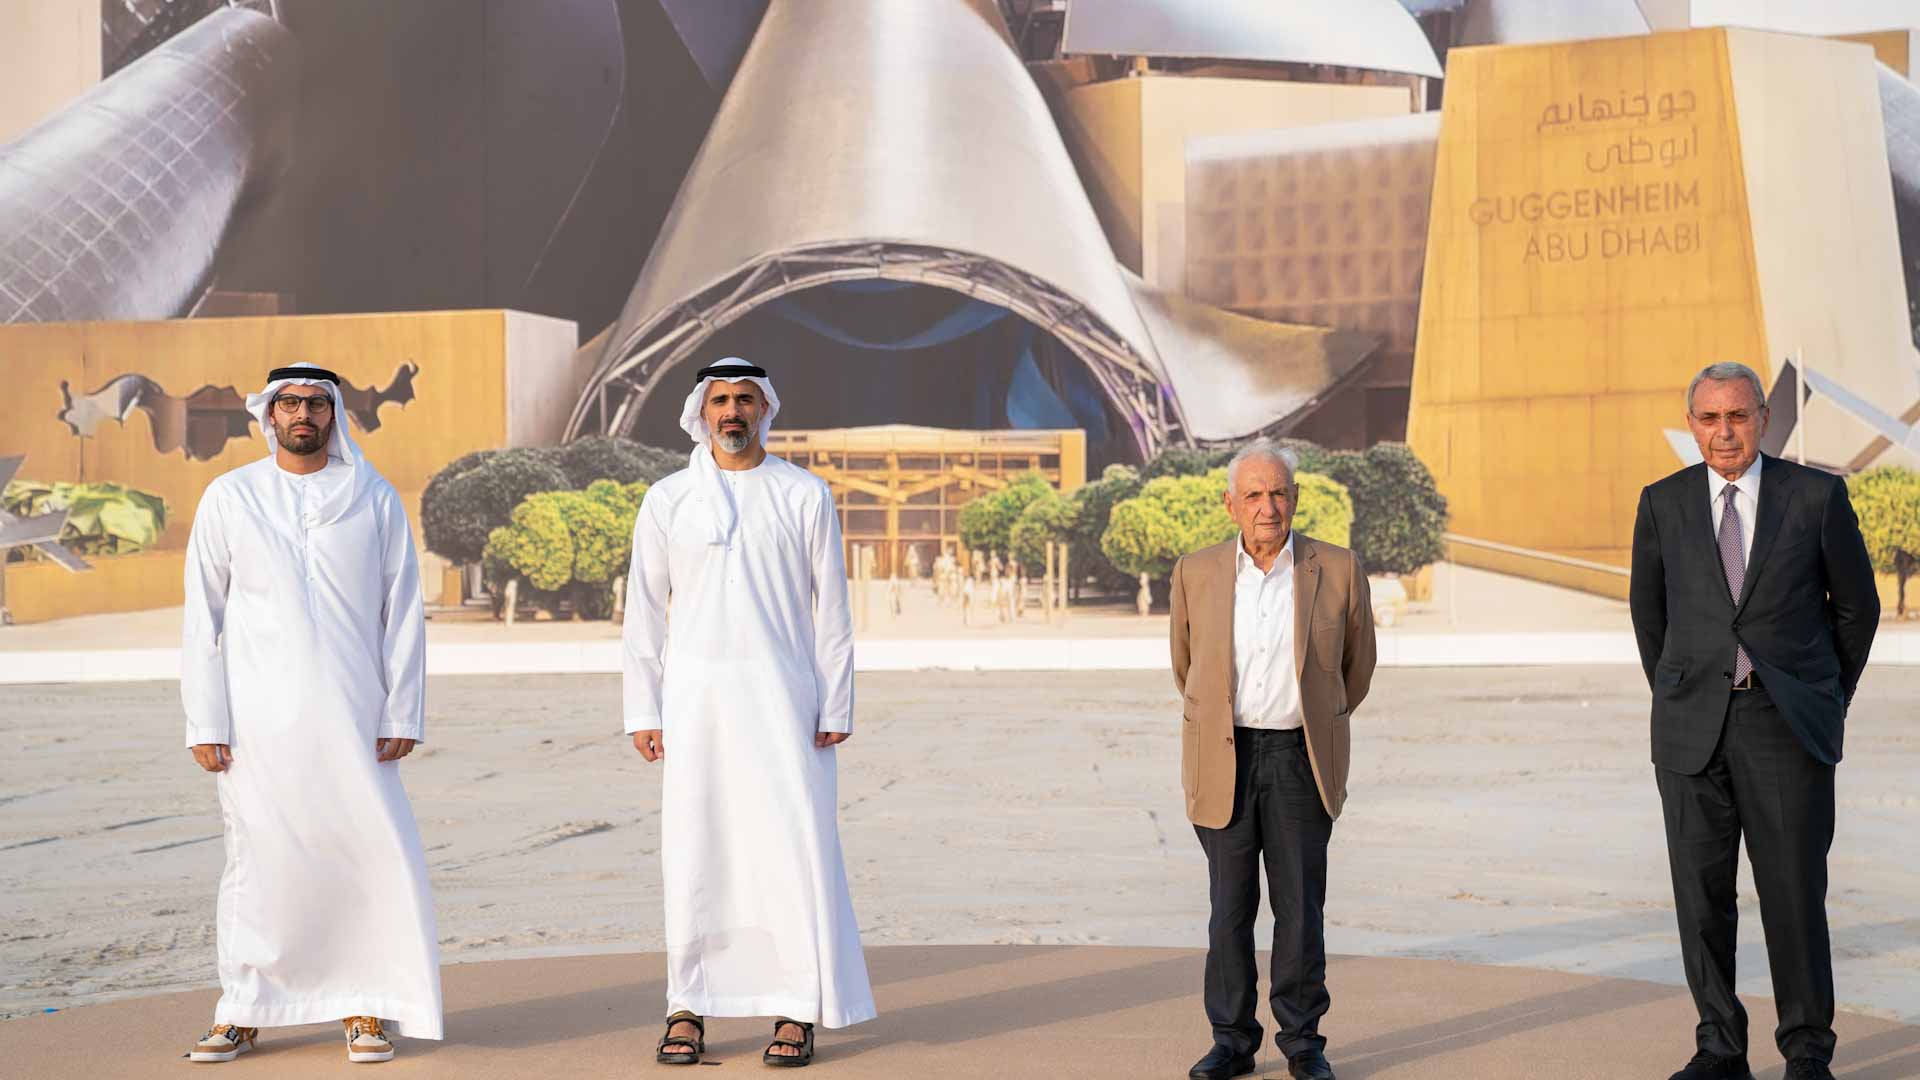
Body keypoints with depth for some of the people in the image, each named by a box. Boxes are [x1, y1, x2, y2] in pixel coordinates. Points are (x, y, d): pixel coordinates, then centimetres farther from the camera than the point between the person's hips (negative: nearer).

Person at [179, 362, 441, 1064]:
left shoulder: (375, 500, 6)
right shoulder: (229, 498, 6)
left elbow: (402, 612, 6)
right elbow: (203, 617, 5)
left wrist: (402, 713, -1)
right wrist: (205, 723, -1)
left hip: (351, 716, 0)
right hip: (259, 717, 0)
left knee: (378, 853, -6)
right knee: (259, 856, 3)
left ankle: (366, 1006, 6)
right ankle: (243, 1010, 16)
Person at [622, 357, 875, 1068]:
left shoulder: (805, 497, 3)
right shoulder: (667, 501, 6)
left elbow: (832, 610, 3)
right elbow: (645, 612, 8)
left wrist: (836, 708, -2)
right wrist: (643, 711, 2)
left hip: (782, 696, -1)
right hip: (696, 695, 1)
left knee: (793, 846, -4)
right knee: (694, 852, 2)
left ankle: (797, 1011, 3)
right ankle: (689, 1008, 10)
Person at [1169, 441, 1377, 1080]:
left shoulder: (1338, 571, -3)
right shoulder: (1197, 574, 0)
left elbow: (1356, 664, 14)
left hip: (1300, 760, -1)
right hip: (1224, 763, 1)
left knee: (1301, 907, 2)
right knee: (1230, 907, 4)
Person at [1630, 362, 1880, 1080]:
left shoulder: (1818, 496, -1)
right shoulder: (1664, 503, 5)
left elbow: (1856, 605, 10)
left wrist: (1830, 699, 13)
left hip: (1787, 724, -2)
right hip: (1693, 727, 2)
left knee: (1795, 893, -1)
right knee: (1701, 893, 4)